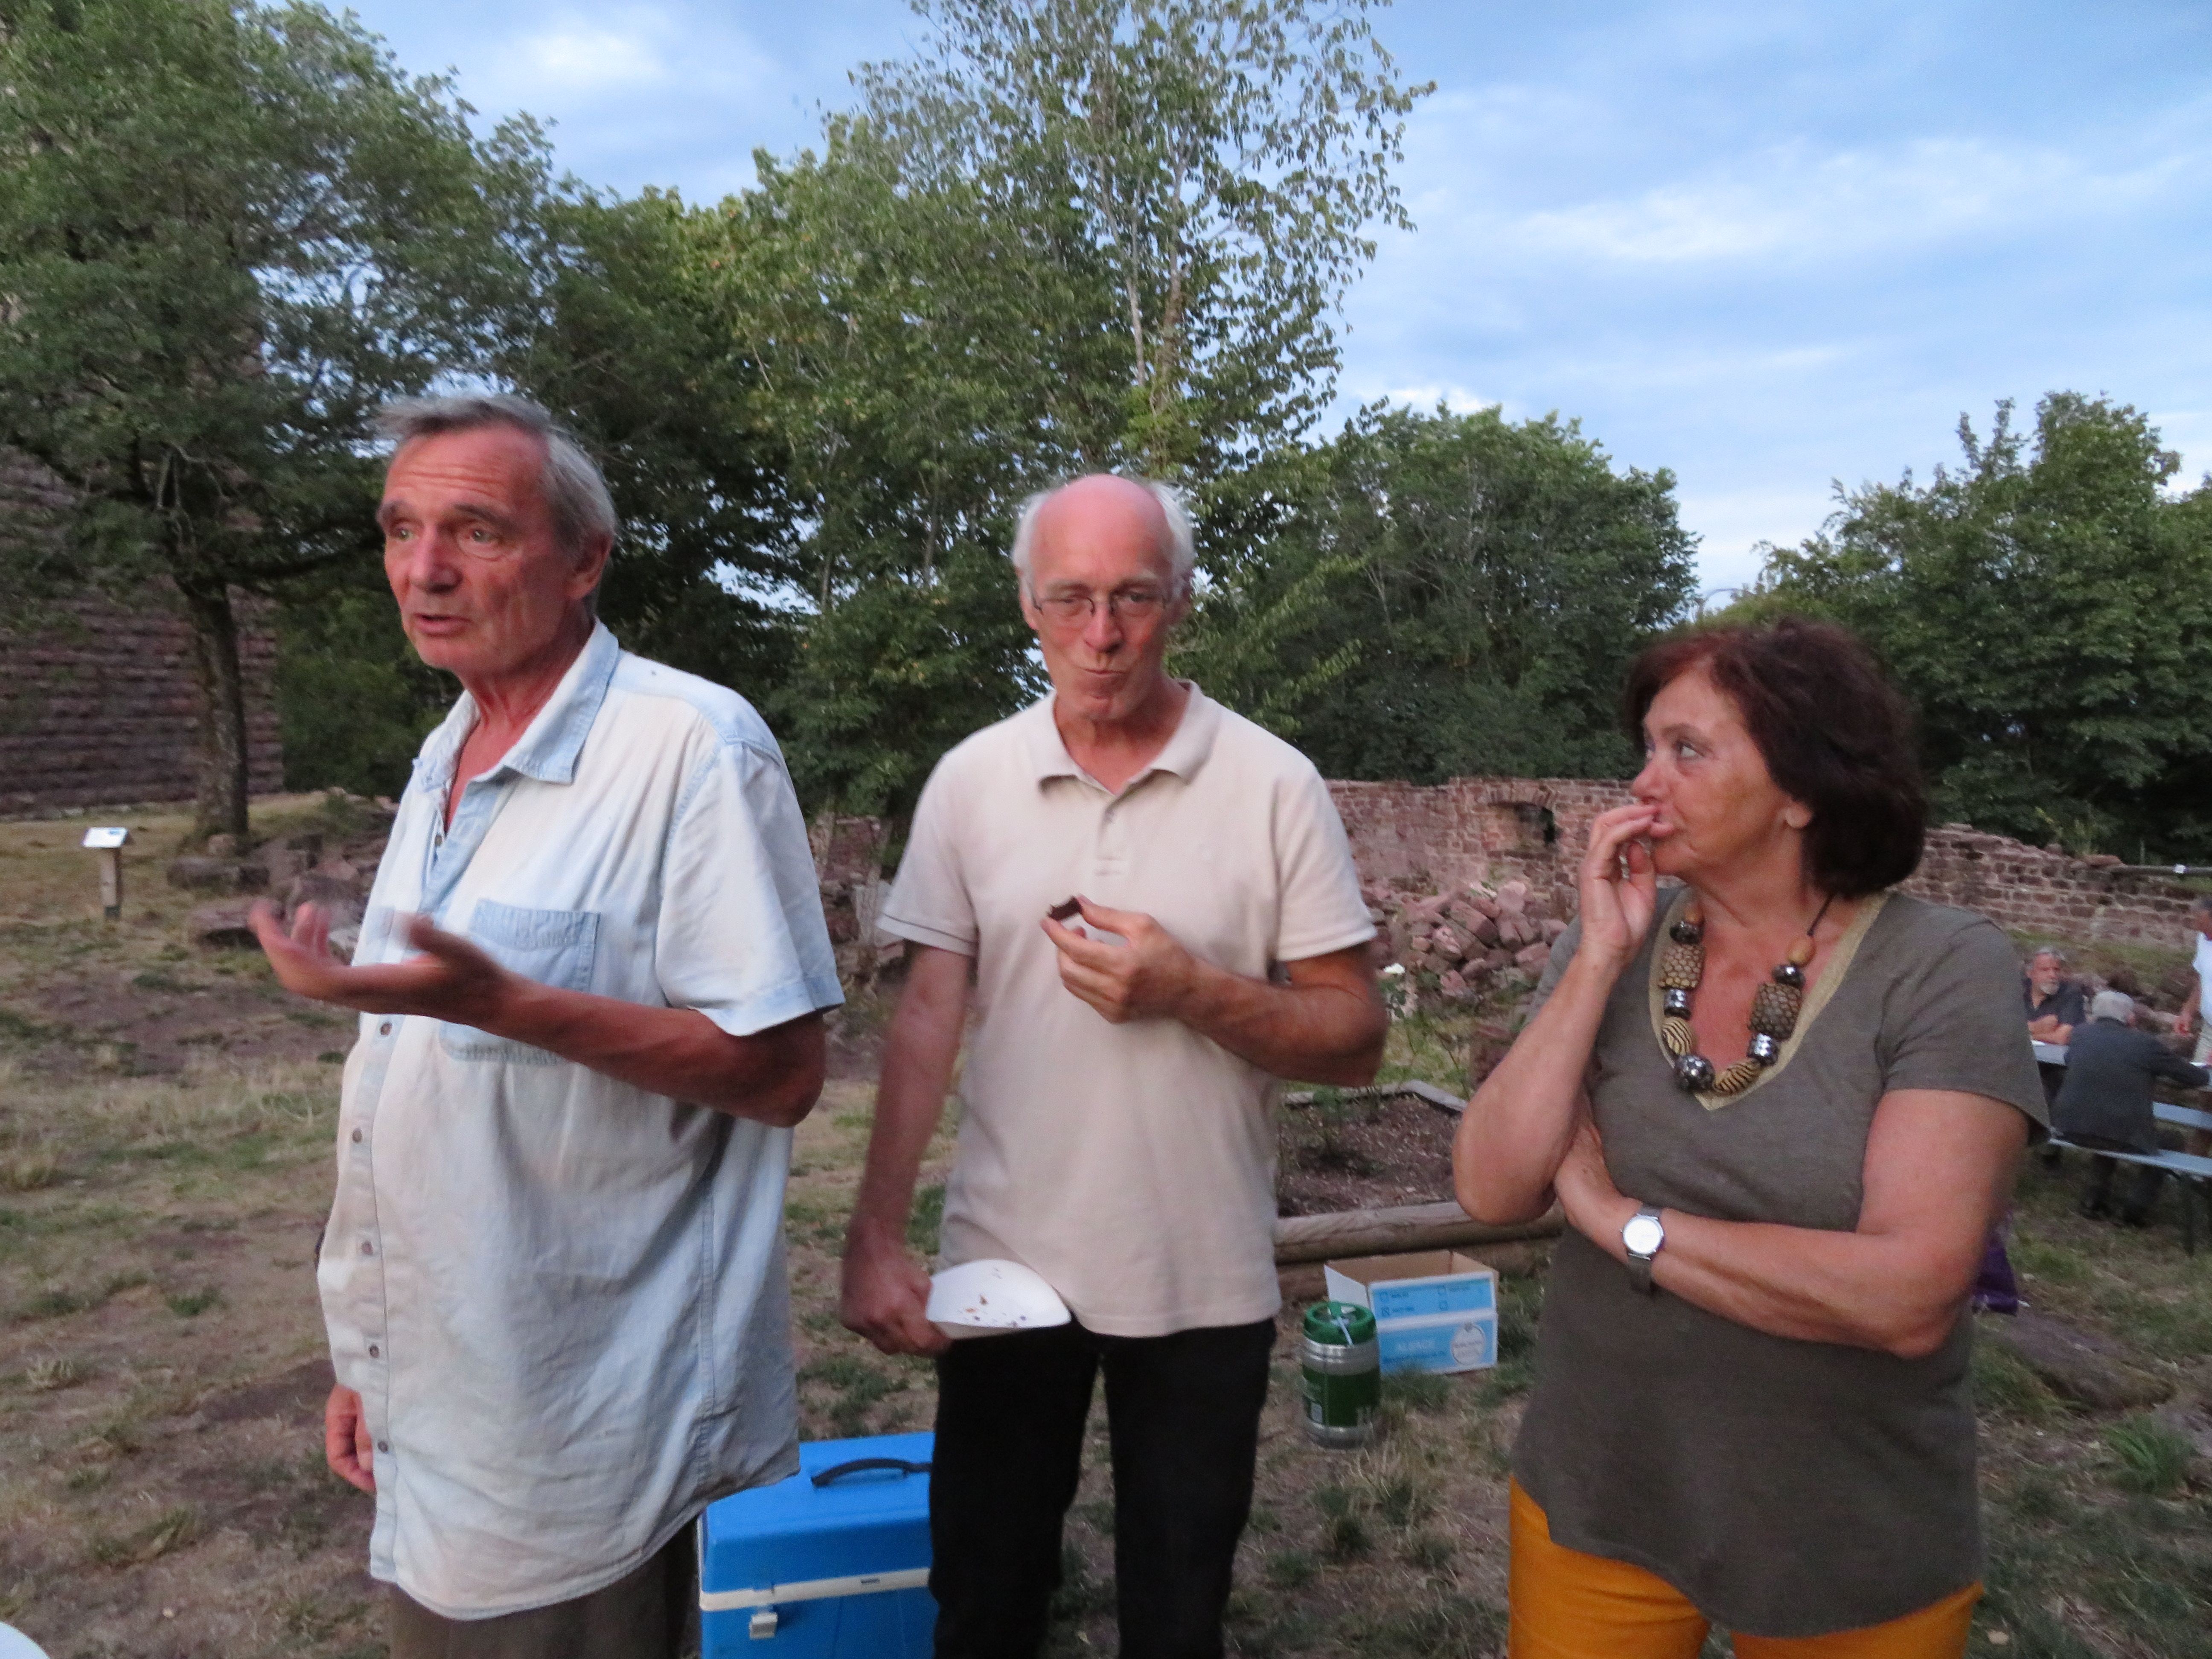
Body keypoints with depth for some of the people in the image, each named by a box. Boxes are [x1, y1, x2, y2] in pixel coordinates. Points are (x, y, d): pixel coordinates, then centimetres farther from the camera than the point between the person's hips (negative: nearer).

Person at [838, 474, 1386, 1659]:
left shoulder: (1274, 784, -8)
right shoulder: (970, 781, -2)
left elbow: (1354, 1041, -7)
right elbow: (926, 1016, -1)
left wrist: (1191, 991, -23)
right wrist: (875, 1238, -7)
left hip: (1204, 1283, -1)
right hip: (1003, 1267, 2)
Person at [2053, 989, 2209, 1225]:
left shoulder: (2081, 1034, 5)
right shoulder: (2147, 1043, -4)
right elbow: (2198, 1079, 5)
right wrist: (2204, 1071, 30)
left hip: (2071, 1129, 4)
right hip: (2124, 1138, -3)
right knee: (2172, 1140, 26)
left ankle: (2096, 1195, 29)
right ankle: (2137, 1204, 17)